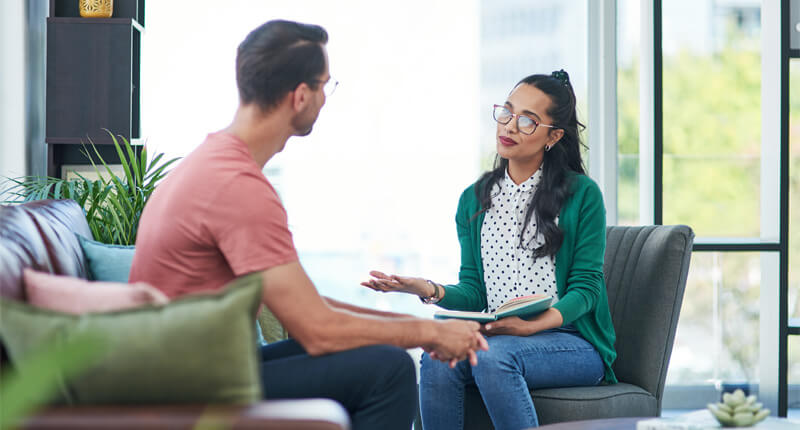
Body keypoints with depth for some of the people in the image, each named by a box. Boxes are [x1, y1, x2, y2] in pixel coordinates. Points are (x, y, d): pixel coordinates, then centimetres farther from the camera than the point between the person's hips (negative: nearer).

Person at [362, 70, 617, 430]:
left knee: (492, 354, -34)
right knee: (438, 357, -29)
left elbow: (586, 286, -4)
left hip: (573, 342, -4)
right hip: (495, 336, 4)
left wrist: (536, 323, -22)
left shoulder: (582, 194, 1)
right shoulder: (474, 199, 14)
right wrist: (430, 290, -14)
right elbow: (474, 293, 9)